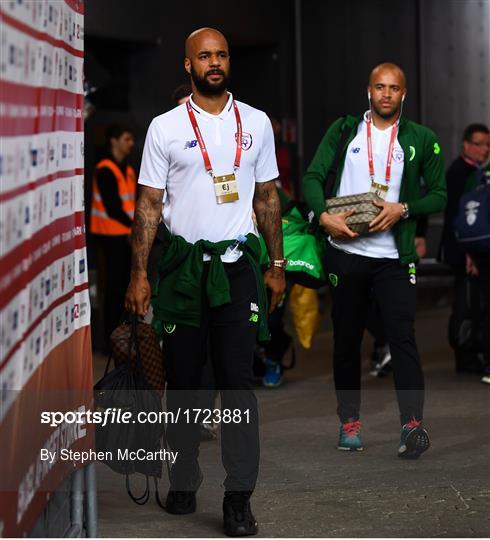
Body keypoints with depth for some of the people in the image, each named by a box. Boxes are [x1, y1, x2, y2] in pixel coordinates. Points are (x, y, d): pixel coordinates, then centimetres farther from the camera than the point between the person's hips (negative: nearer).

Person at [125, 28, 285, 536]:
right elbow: (149, 205, 2)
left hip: (238, 264, 0)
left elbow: (268, 197, 14)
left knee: (238, 379, -5)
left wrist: (277, 265, 11)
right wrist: (138, 275, -4)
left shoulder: (256, 123, 8)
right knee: (182, 379, 7)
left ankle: (239, 498, -5)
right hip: (183, 263, 0)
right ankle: (183, 480, 22)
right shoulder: (165, 127, 2)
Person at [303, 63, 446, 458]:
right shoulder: (343, 130, 8)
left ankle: (413, 423, -17)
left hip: (394, 257, -1)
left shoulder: (421, 139, 7)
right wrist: (324, 215, -14)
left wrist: (403, 209, -11)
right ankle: (350, 422, 19)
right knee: (346, 340, 8)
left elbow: (439, 195, 6)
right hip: (346, 252, 1)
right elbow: (313, 178, 3)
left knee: (402, 336, -12)